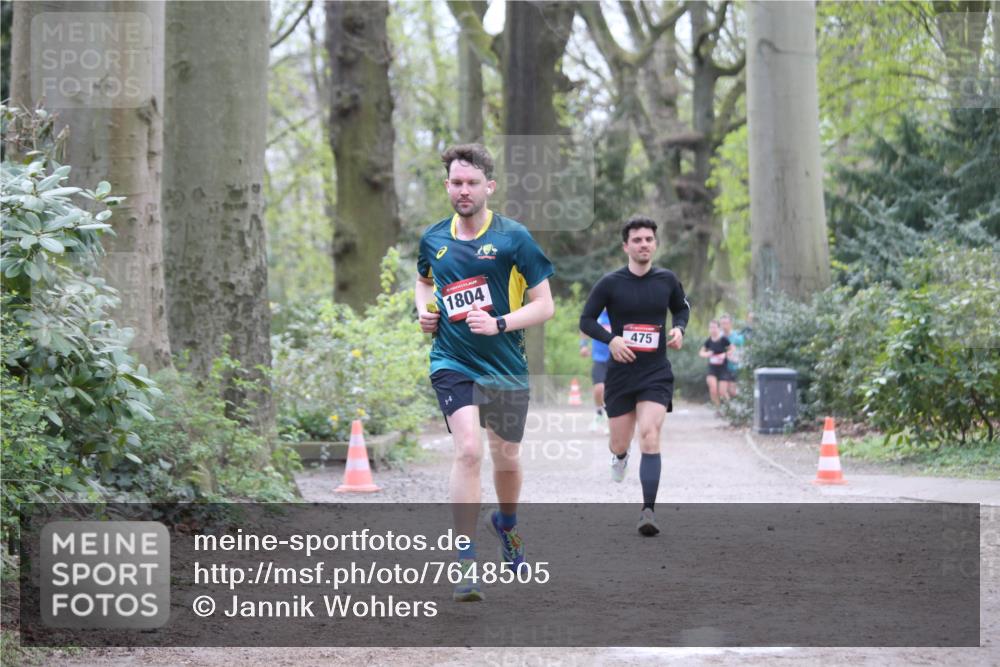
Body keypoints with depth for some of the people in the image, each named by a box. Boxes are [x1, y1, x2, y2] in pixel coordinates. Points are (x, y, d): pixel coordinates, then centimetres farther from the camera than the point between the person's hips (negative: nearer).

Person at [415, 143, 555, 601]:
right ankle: (466, 560, -16)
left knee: (506, 456, 15)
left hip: (506, 366, 0)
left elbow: (544, 305, -6)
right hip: (452, 361, 0)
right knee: (468, 449, -20)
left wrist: (499, 324, -20)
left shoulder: (513, 237, -7)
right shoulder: (433, 239, 4)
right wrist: (424, 311, 5)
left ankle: (507, 523, 48)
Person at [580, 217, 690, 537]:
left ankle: (648, 511, -17)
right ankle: (620, 456, 51)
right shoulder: (610, 283, -6)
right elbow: (586, 320, -1)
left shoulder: (667, 280, 1)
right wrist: (611, 339, -18)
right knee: (620, 444, 10)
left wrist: (679, 328, -2)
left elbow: (682, 307, 20)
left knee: (650, 438, -18)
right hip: (620, 373, 0)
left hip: (656, 374, 0)